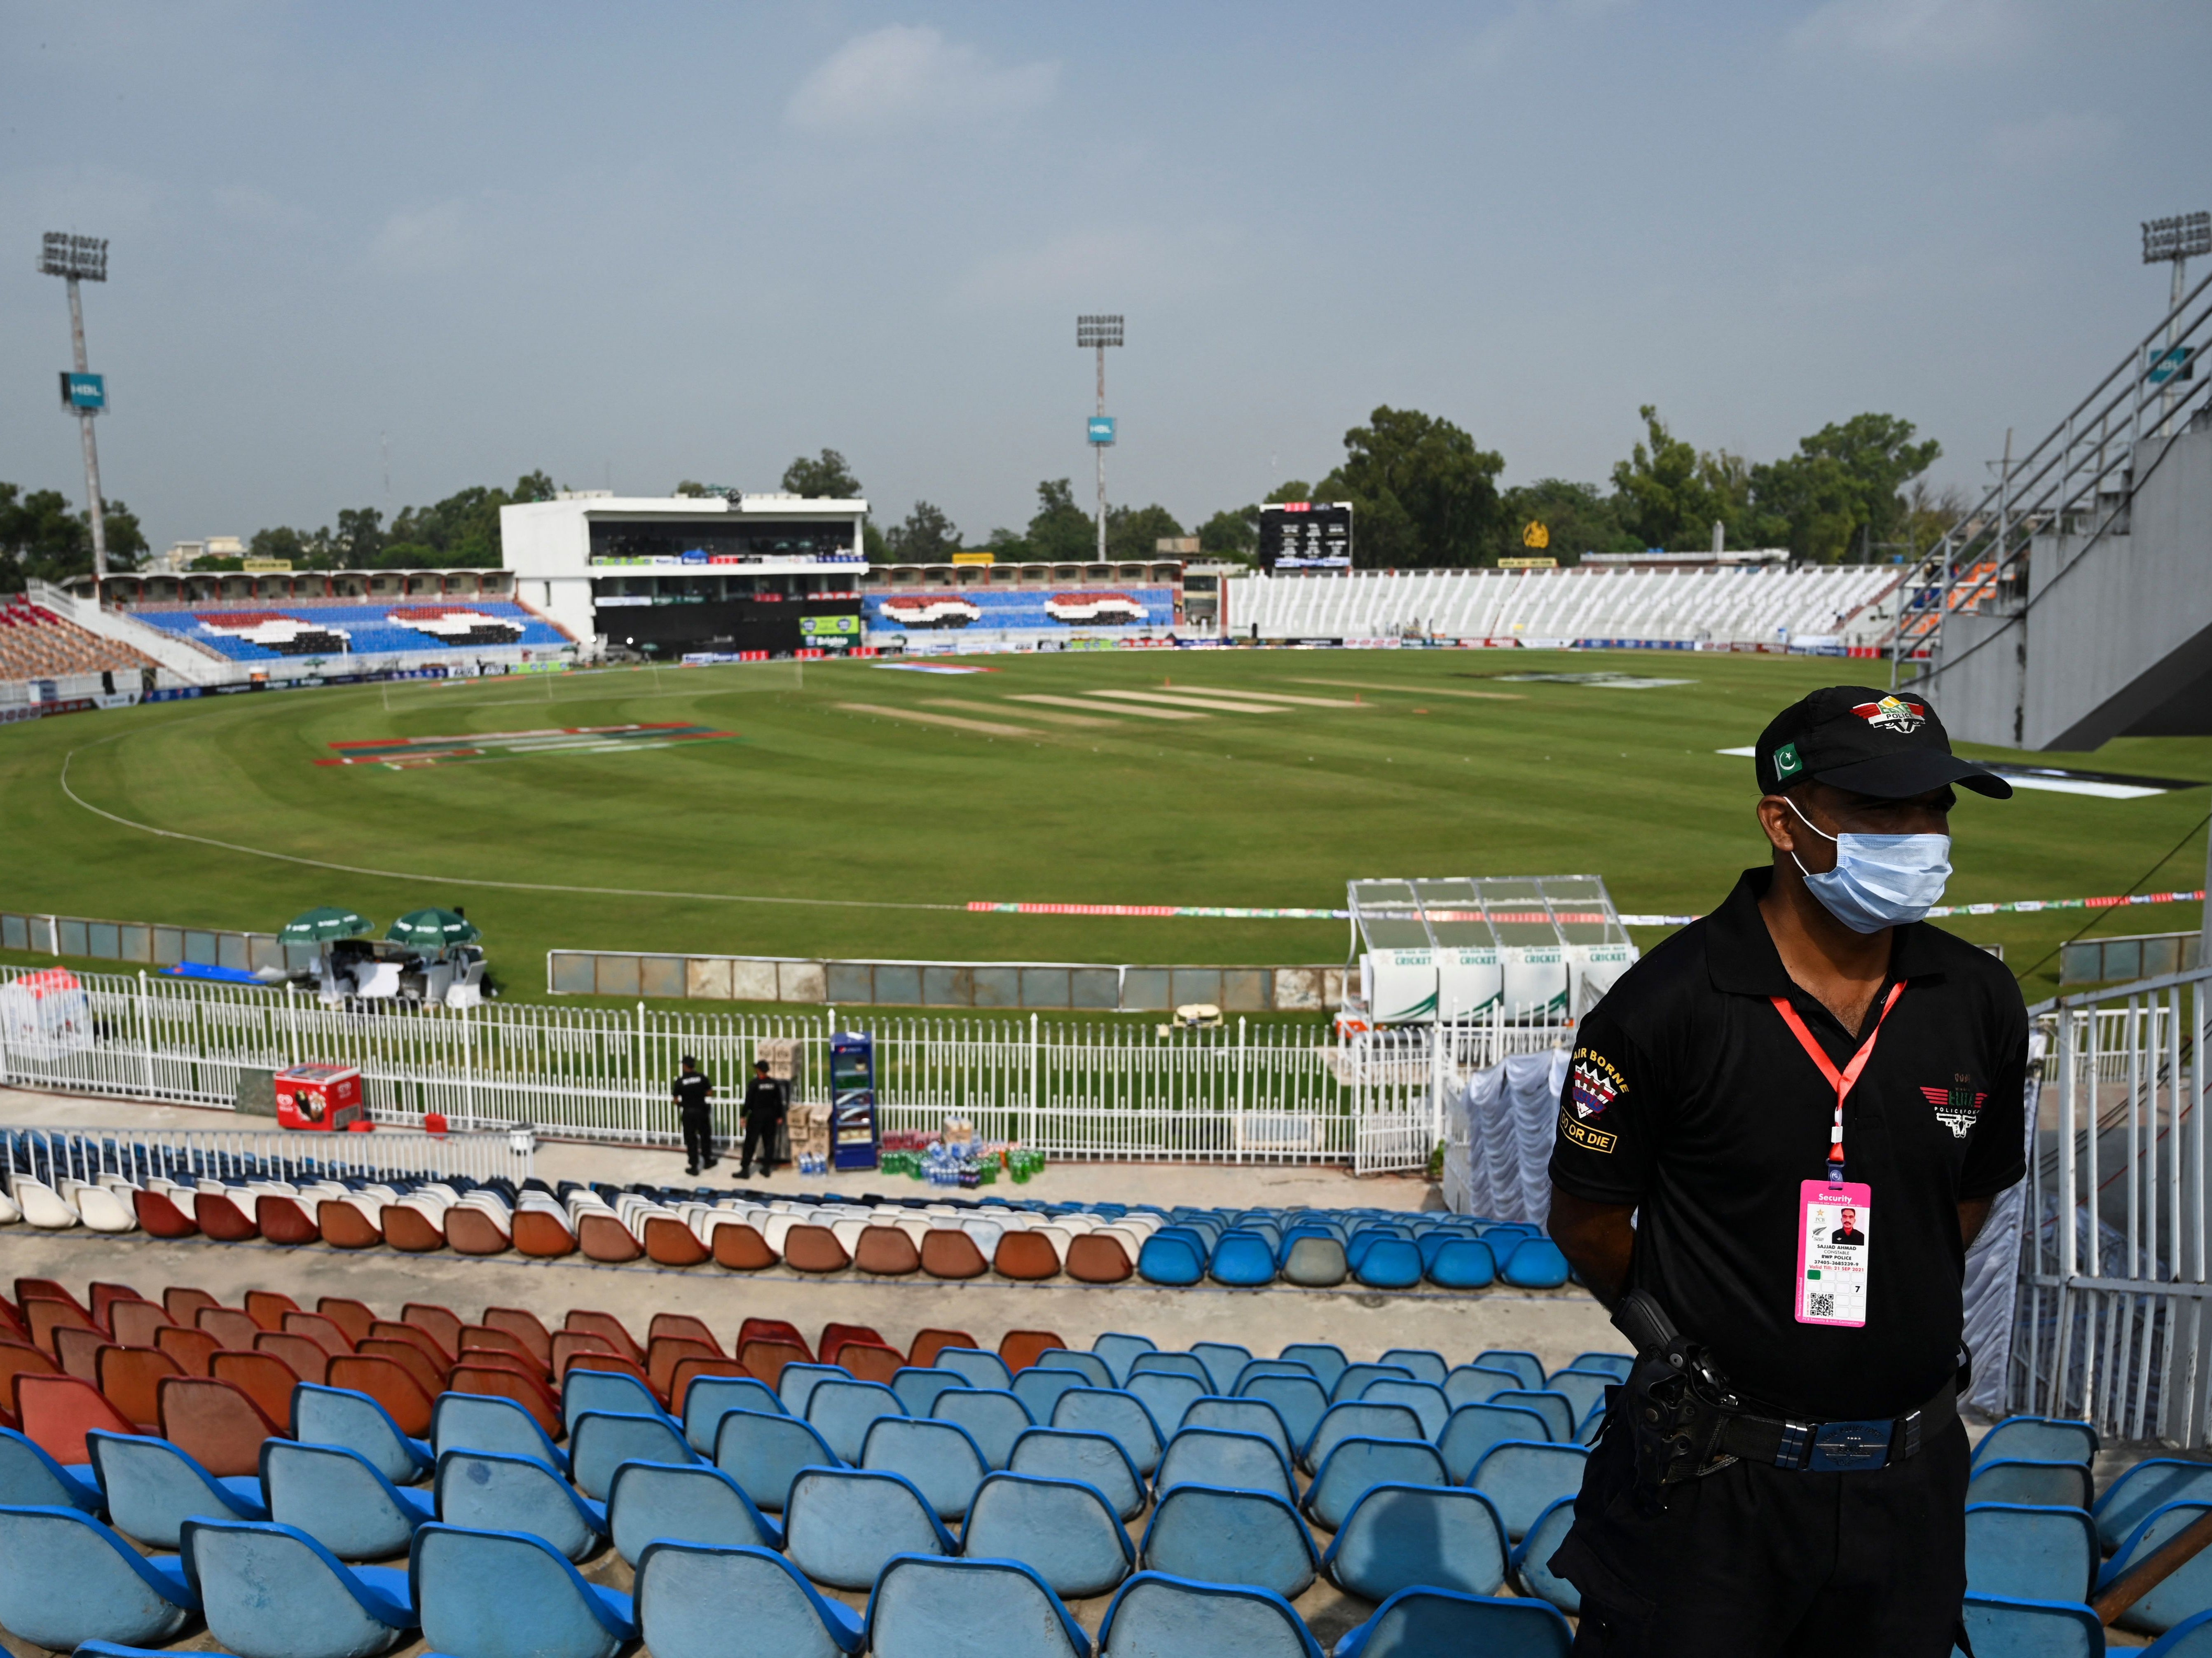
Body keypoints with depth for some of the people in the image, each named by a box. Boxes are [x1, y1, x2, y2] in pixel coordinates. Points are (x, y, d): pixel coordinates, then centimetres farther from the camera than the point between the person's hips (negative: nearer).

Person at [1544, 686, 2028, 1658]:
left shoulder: (1979, 1002, -2)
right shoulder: (1666, 1006, -16)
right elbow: (1586, 1218, -5)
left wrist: (1890, 1320, 9)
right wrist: (1671, 1334, 4)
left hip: (1909, 1479, 4)